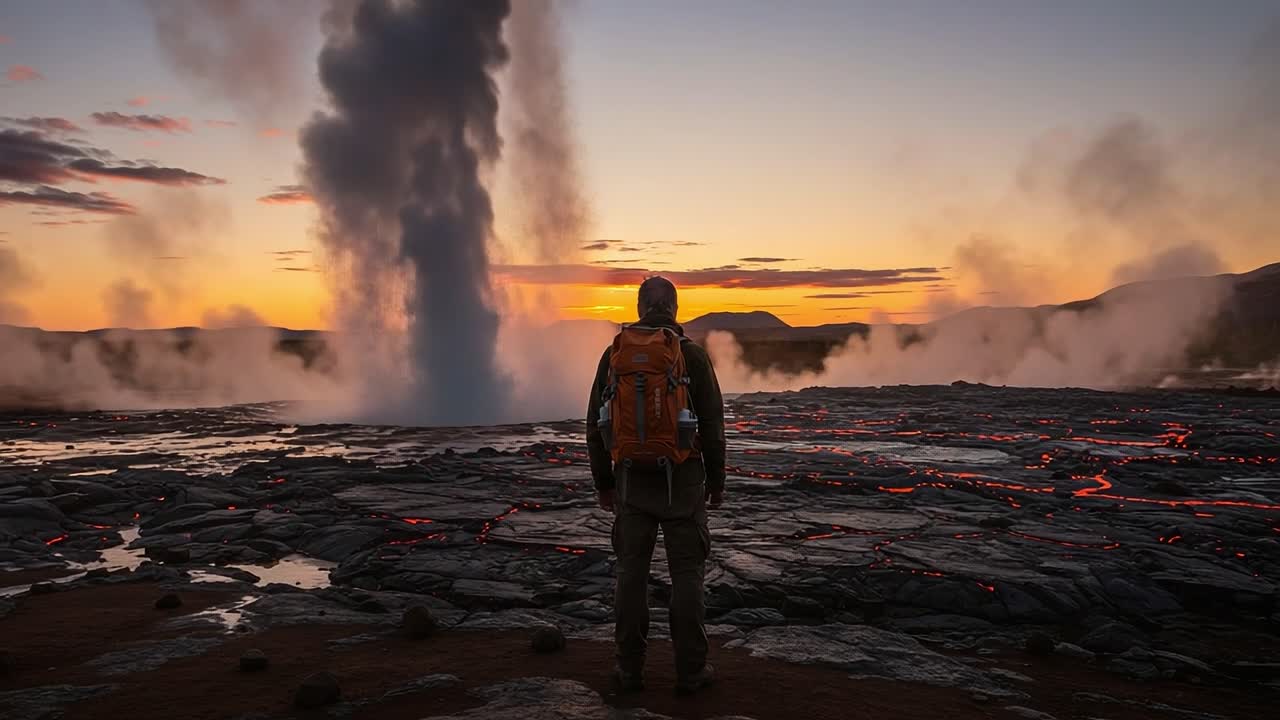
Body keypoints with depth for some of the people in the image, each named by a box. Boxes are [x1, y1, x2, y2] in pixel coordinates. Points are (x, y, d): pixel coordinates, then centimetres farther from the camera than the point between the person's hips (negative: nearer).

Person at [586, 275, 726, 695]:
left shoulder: (615, 353, 0)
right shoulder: (693, 355, -6)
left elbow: (596, 425, 2)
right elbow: (712, 425, -5)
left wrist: (602, 482, 11)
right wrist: (717, 482, 5)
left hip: (632, 479, 2)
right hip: (682, 479, -2)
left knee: (632, 571, 8)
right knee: (686, 573, 5)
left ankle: (630, 669, 14)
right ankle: (690, 670, 11)